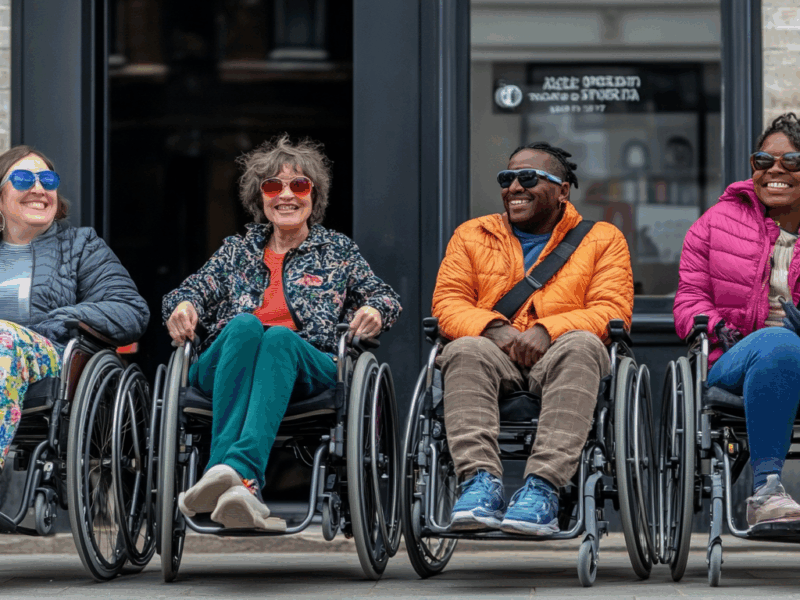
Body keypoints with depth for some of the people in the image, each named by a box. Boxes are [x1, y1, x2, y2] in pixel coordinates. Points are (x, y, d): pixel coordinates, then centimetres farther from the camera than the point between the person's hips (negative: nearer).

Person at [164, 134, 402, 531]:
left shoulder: (338, 250, 26)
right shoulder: (236, 251, 28)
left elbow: (383, 297, 17)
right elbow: (196, 289, 16)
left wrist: (374, 310, -9)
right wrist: (184, 306, -9)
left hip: (306, 367, -1)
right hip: (225, 368, 1)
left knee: (279, 336, -36)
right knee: (244, 324, -35)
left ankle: (236, 471, -59)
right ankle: (242, 484, -54)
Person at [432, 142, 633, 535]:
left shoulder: (602, 239, 14)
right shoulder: (472, 236, 20)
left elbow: (611, 311, 1)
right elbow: (447, 303, 10)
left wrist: (547, 330, -17)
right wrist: (494, 328, -13)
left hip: (557, 358, -1)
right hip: (494, 356, 2)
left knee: (581, 345, -36)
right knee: (464, 351, -33)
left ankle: (543, 486, -47)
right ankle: (480, 480, -47)